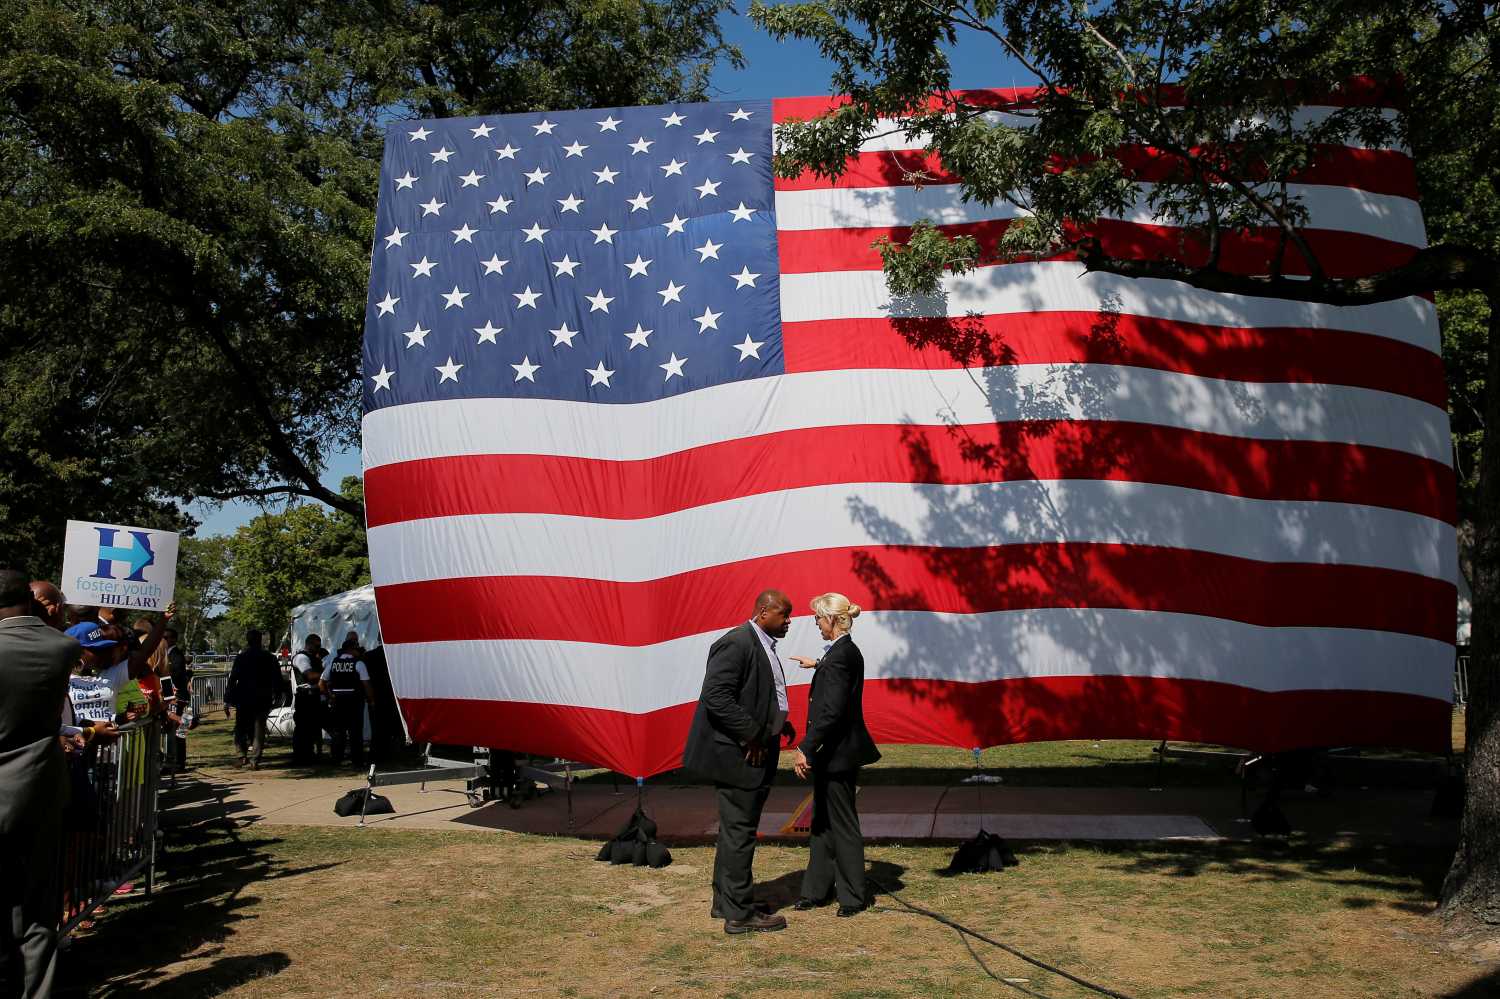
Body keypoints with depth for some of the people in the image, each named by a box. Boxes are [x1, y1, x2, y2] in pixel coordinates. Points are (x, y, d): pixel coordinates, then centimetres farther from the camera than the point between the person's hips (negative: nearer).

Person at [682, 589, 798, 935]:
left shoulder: (763, 646, 14)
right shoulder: (736, 643, -18)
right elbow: (715, 697, -25)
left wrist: (777, 723, 10)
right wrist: (752, 735, -20)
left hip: (755, 755, 10)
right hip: (737, 755, -10)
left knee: (736, 831, 18)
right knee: (739, 832, -2)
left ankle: (725, 903, 29)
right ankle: (739, 913, 6)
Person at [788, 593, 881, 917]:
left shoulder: (840, 655, -21)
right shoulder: (847, 651, 9)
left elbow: (831, 711, -26)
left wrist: (805, 749, -24)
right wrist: (816, 665, 50)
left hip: (837, 754, -10)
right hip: (833, 752, 10)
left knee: (842, 824, 2)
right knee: (822, 822, 16)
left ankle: (853, 896, 15)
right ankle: (816, 891, 25)